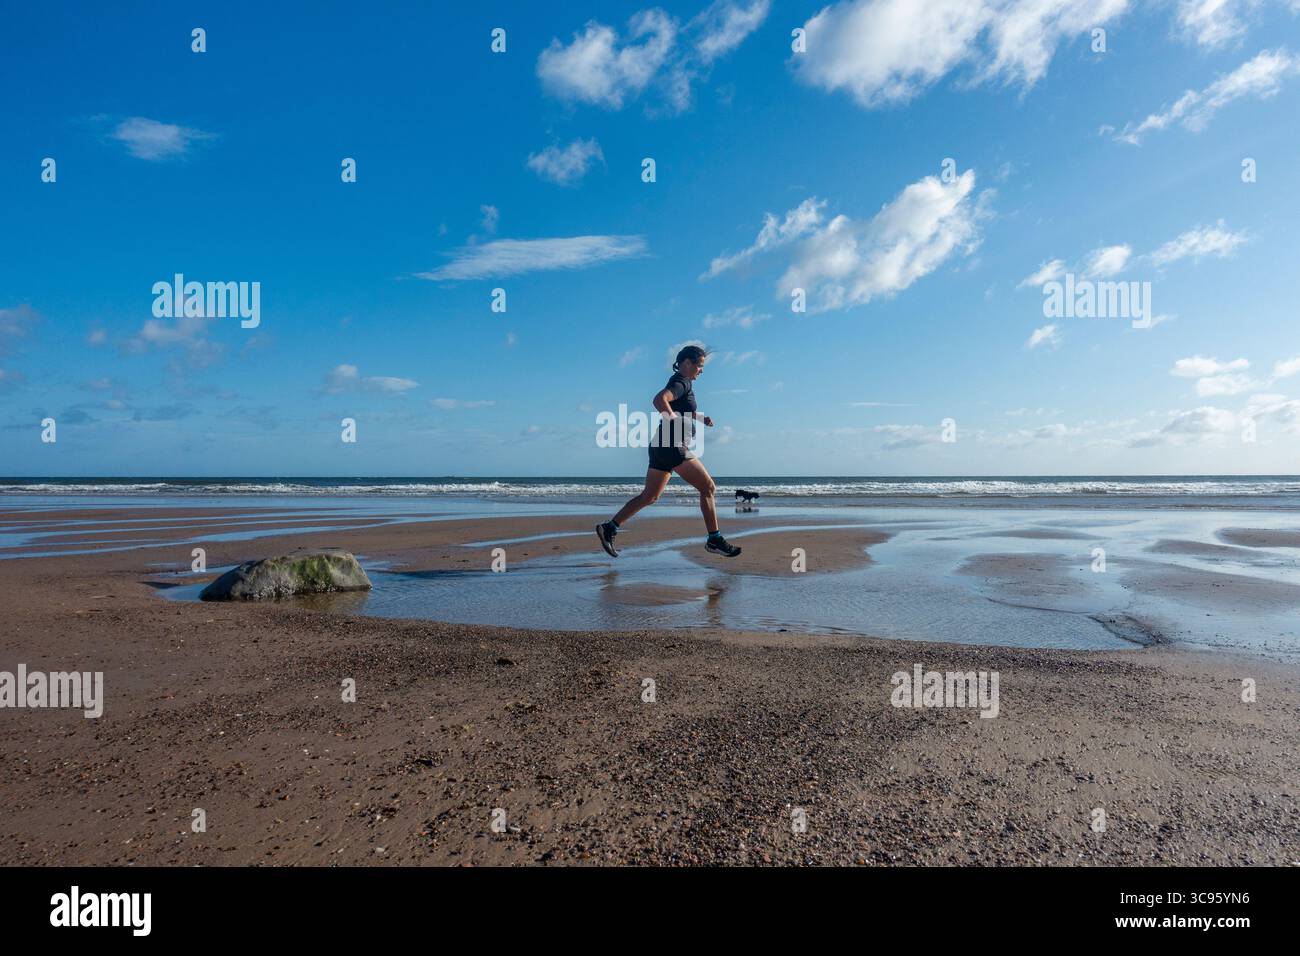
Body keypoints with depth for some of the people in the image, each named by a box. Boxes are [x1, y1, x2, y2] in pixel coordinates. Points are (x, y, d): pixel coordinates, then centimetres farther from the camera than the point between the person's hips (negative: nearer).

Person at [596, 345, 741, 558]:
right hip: (673, 447, -10)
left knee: (649, 497, 13)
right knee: (708, 487, -6)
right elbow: (659, 399, -30)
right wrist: (677, 422, -21)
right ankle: (714, 540, -2)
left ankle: (609, 528, 13)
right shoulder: (681, 383, -10)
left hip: (662, 447, 10)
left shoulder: (683, 383, 20)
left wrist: (701, 418, 22)